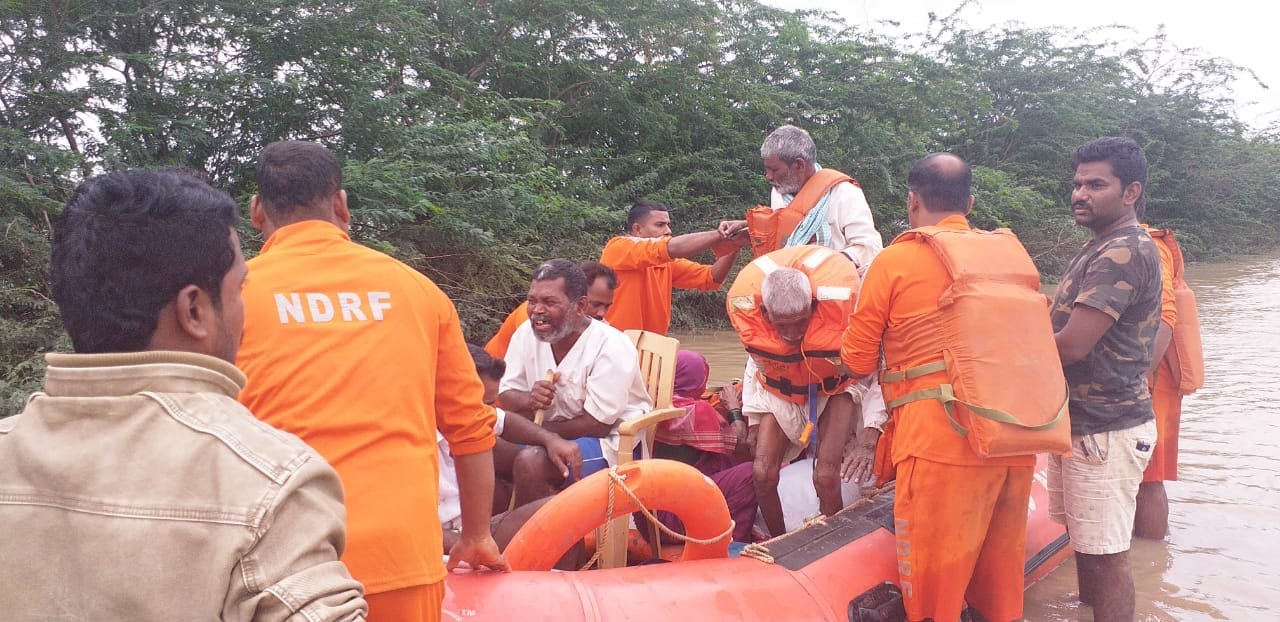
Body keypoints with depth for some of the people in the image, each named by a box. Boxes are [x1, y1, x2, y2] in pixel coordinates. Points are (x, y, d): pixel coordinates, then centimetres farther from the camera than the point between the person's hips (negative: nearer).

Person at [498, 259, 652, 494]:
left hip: (608, 439, -6)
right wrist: (530, 400, -22)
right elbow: (505, 395, 1)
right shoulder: (527, 333, -3)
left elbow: (597, 425, -20)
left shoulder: (611, 347, -21)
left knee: (530, 462, -29)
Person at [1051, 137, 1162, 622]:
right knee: (1085, 542, 20)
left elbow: (1070, 346, -24)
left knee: (1106, 554, -2)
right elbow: (1066, 330, 18)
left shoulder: (1124, 253, -19)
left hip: (1105, 430, -10)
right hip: (1079, 421, 10)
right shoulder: (1099, 249, 15)